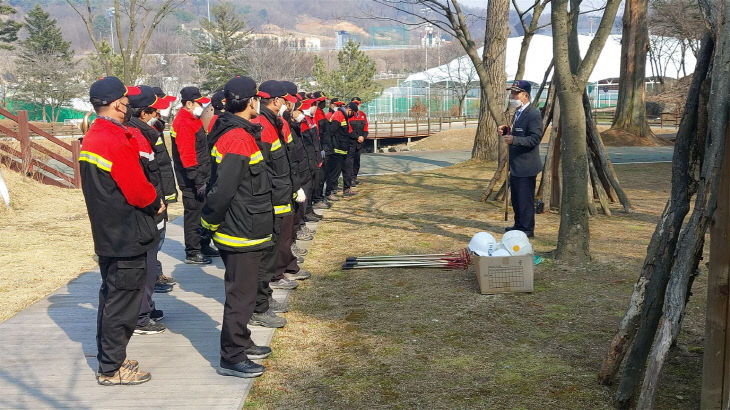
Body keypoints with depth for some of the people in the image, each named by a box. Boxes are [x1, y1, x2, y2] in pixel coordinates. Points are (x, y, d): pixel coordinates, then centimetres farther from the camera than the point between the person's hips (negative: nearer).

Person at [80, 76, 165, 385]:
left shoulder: (91, 138, 9)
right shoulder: (117, 142, -22)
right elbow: (139, 191, -21)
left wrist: (151, 200, 6)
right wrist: (157, 203, -1)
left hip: (106, 234, 10)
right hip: (127, 238, -10)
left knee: (111, 296, 20)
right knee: (122, 303, 1)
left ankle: (107, 357, 31)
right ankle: (112, 368, 11)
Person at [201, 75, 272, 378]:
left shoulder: (233, 132, 11)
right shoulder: (238, 139, -22)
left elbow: (220, 186, 17)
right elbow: (223, 189, -26)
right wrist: (211, 222, -13)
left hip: (243, 231, 10)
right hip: (241, 233, -10)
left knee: (241, 290, 22)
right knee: (240, 294, -1)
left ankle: (241, 343, 37)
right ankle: (231, 359, 9)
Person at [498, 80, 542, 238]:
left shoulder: (533, 115, -17)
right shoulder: (518, 112, 15)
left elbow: (535, 139, -22)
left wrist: (514, 139, -32)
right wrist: (506, 132, 6)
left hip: (526, 167, -10)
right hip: (516, 166, 10)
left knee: (525, 200, -2)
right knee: (516, 198, 19)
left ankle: (527, 229, 7)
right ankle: (519, 225, 31)